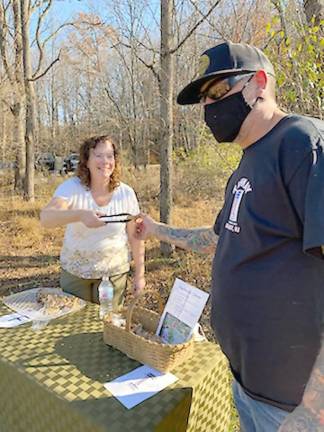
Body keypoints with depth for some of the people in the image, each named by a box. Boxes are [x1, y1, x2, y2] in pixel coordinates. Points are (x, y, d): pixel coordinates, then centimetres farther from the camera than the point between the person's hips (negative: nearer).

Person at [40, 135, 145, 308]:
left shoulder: (126, 193, -11)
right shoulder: (71, 187, -15)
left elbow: (135, 237, -3)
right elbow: (45, 218, -31)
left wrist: (139, 274, 0)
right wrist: (80, 215, -49)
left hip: (113, 272, 0)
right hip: (74, 270, 0)